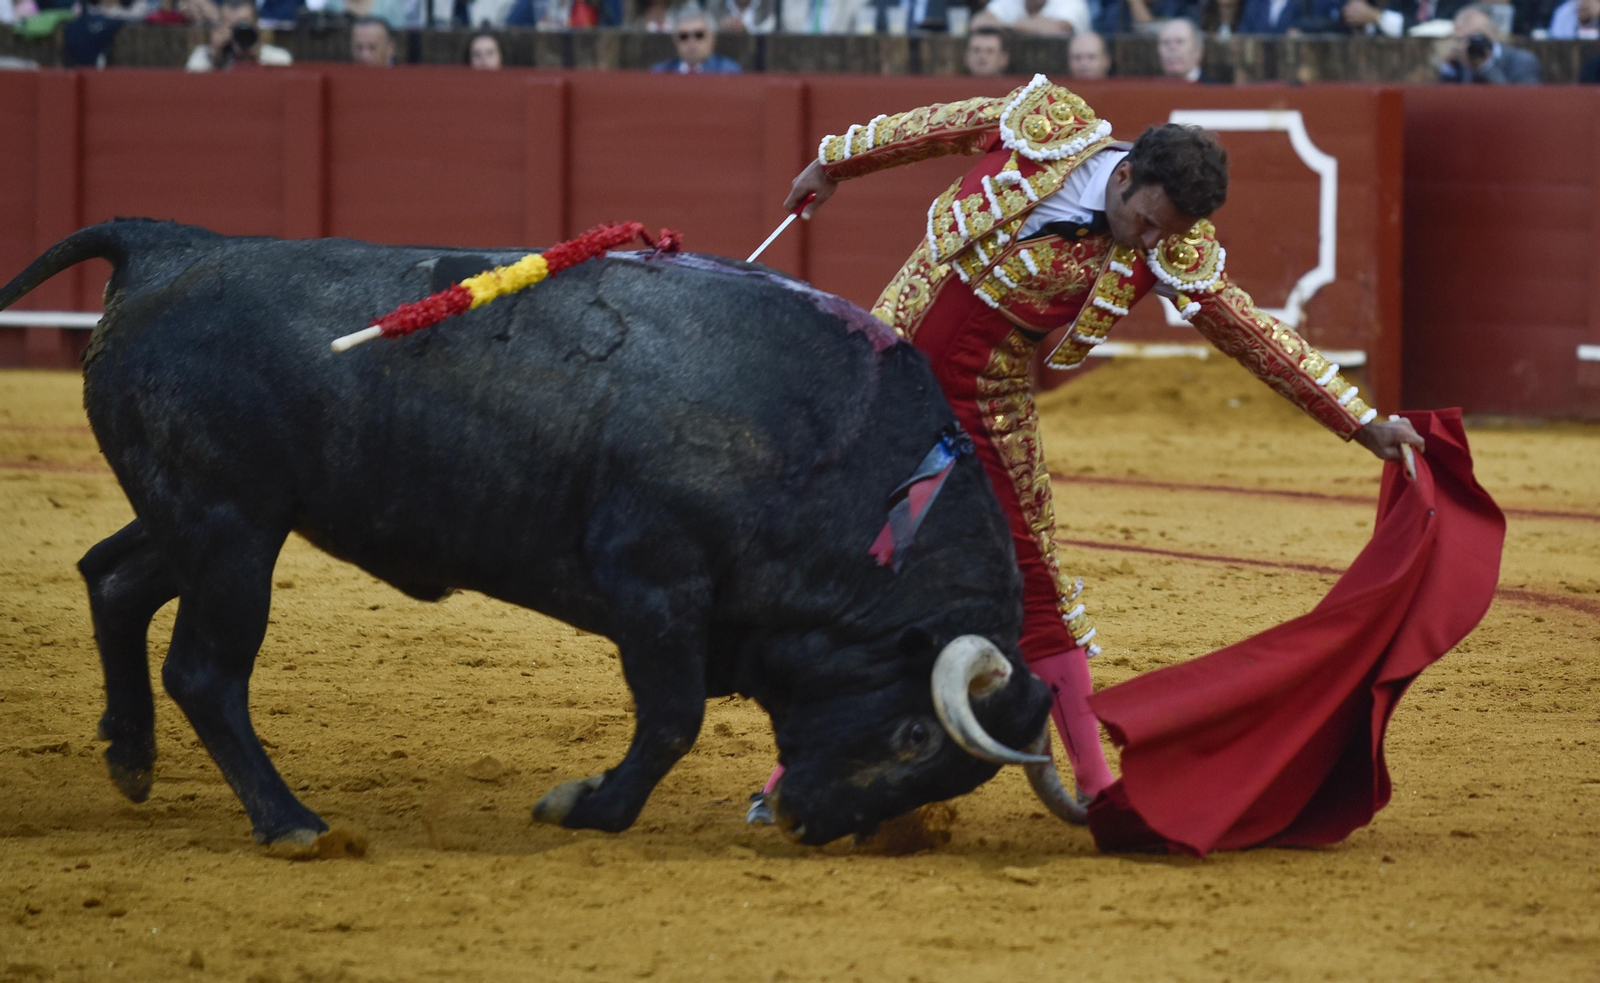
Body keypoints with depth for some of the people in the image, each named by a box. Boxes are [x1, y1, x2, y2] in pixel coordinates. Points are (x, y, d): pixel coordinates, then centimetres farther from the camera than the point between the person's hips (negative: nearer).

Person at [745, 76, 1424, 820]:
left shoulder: (1175, 255, -16)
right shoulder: (1047, 129, -15)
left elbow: (1258, 338, -11)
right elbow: (940, 126, 2)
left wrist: (1362, 424, -12)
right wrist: (836, 163, 14)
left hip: (988, 404, -1)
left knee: (1031, 580, 0)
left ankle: (1093, 782, 10)